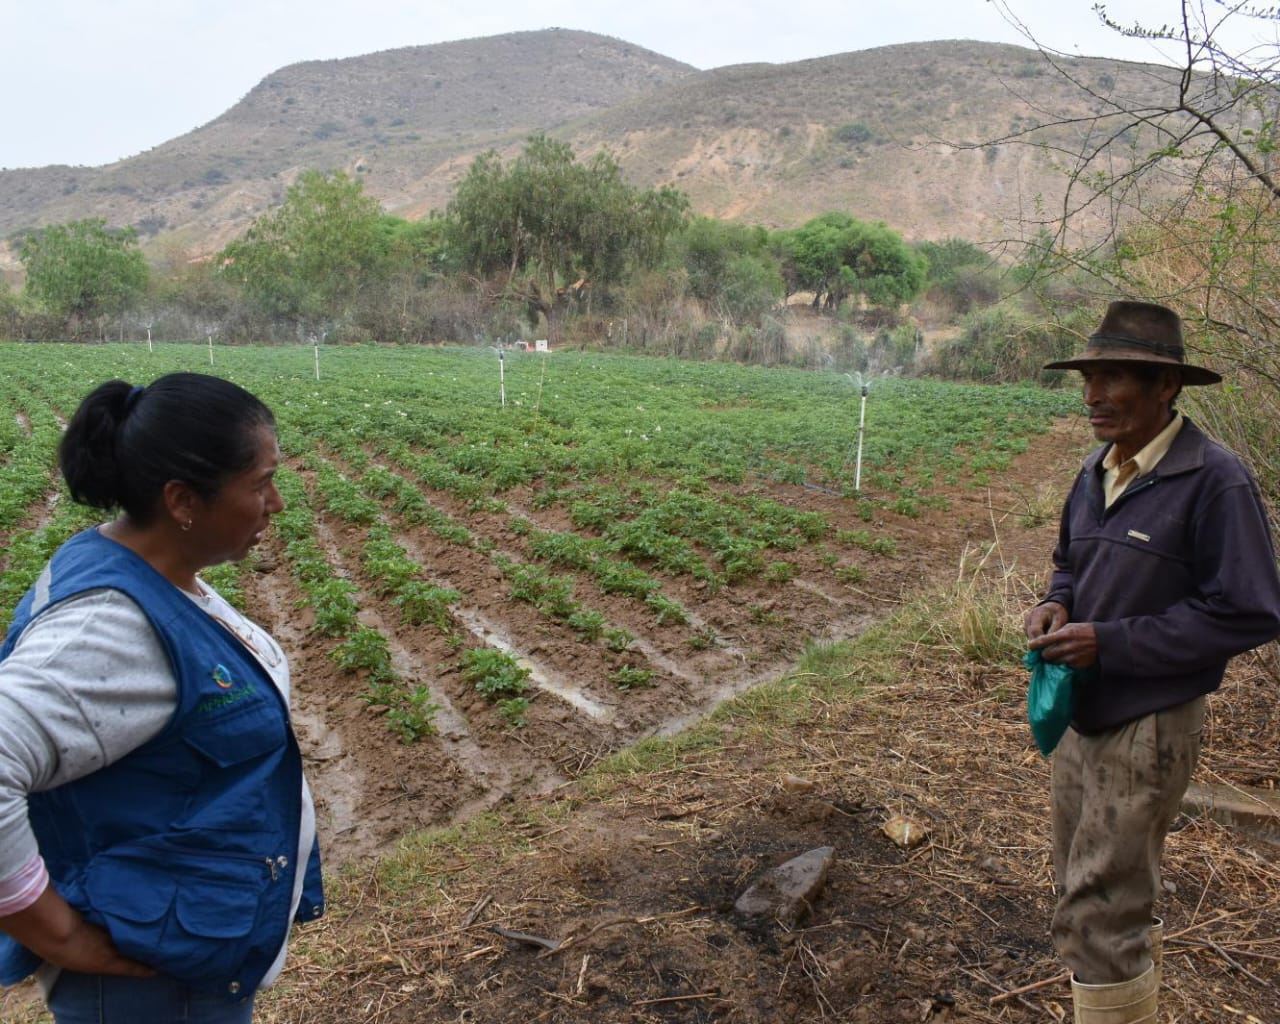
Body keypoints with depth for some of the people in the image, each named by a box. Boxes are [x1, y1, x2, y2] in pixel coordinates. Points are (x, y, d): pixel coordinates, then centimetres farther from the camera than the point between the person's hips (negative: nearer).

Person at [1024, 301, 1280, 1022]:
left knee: (1098, 915, -3)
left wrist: (1110, 642, -21)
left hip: (1149, 727, -8)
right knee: (1119, 899, 22)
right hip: (1083, 717, 8)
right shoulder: (1097, 473, 6)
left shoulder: (1215, 481, -18)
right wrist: (1056, 604, -2)